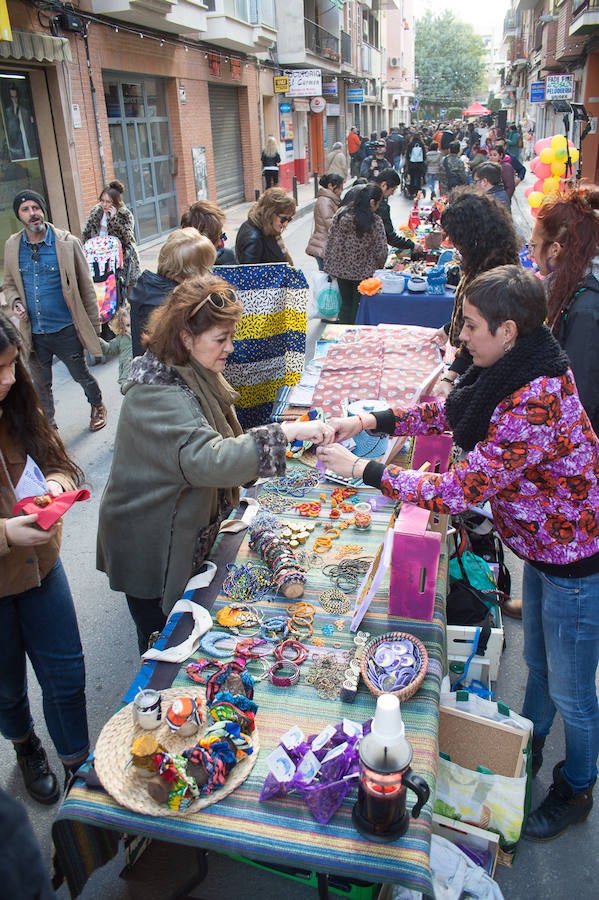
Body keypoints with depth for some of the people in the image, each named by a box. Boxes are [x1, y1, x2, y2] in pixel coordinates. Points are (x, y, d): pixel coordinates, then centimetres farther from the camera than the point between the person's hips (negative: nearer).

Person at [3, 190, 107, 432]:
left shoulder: (67, 242, -9)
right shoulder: (12, 246, 2)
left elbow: (86, 287, -5)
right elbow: (9, 284, 13)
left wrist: (94, 325, -6)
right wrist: (15, 303, -8)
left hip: (65, 329, -3)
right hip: (34, 332, 3)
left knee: (81, 375, 14)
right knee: (40, 385, 15)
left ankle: (97, 406, 43)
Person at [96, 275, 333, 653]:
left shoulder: (194, 375, 1)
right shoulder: (159, 395, -30)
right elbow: (207, 459, -42)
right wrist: (286, 433, -43)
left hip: (186, 535, 9)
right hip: (151, 549, -9)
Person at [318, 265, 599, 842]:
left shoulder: (534, 407, -36)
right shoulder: (517, 372, -6)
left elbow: (457, 492, -32)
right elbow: (451, 411, 7)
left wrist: (362, 469, -25)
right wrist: (372, 420, -5)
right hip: (543, 547, 9)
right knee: (537, 662, 29)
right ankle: (528, 750, 54)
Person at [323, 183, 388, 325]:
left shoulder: (341, 212, -5)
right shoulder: (375, 222, -17)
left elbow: (331, 238, 0)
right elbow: (381, 250, -12)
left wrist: (328, 265, 9)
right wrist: (378, 267, 8)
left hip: (339, 268, 4)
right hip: (362, 271, -4)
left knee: (345, 303, 17)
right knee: (358, 307, 9)